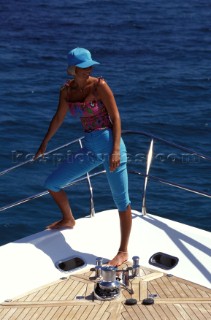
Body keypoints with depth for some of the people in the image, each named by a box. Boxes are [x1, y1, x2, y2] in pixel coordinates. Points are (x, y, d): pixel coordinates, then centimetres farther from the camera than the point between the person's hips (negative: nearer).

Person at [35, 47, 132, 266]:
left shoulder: (99, 85, -11)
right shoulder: (67, 90, 4)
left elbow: (115, 117, -11)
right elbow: (58, 118, 19)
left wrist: (116, 150, -19)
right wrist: (44, 144, 28)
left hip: (109, 144, -6)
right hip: (89, 148, 6)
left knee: (121, 200, -3)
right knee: (52, 183, 7)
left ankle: (123, 251, 10)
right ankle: (68, 220, 34)